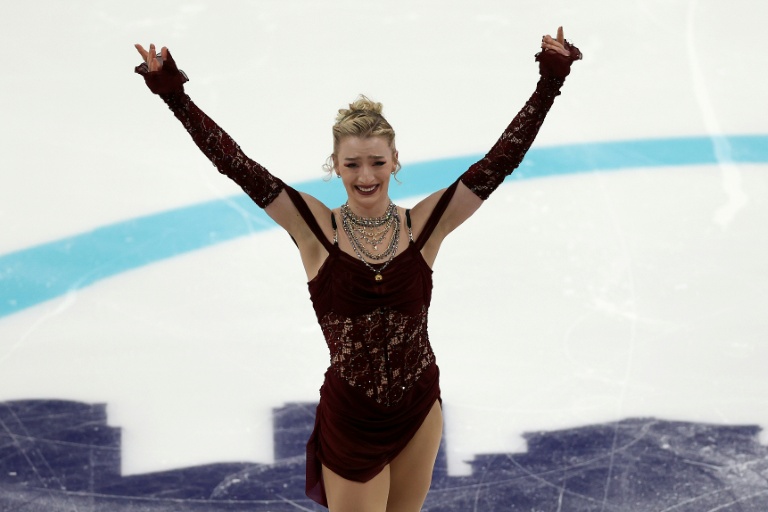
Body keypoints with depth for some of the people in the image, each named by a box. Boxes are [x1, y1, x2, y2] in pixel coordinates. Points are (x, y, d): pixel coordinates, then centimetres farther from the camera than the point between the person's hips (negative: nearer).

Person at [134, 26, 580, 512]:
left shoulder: (423, 225, -5)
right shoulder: (316, 228, -8)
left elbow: (502, 159, -6)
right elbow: (236, 164, -13)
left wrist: (550, 79, -9)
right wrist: (172, 93, -17)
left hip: (419, 409, 2)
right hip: (350, 418, -2)